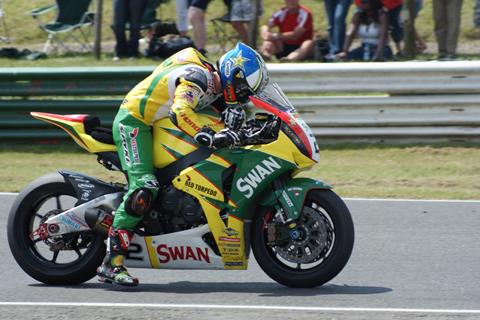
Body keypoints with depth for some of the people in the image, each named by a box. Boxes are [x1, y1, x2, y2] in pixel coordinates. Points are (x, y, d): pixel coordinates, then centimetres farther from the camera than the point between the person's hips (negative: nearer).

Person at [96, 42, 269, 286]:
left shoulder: (215, 84, 8)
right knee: (143, 188, -23)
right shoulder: (197, 77, -23)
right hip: (134, 122, -11)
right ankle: (113, 262, -27)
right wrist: (211, 138, -46)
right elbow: (180, 111, -38)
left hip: (156, 126, 11)